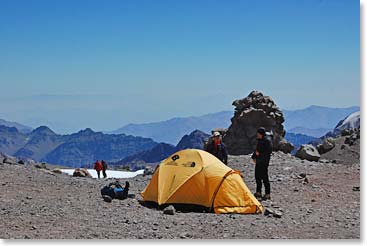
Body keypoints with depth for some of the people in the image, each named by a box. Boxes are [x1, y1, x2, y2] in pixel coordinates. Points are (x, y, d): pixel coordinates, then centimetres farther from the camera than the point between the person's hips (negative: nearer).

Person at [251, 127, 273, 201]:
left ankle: (267, 194, -3)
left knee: (264, 177, -8)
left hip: (264, 162, -9)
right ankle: (258, 193, 23)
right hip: (258, 161, 9)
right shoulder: (259, 140, 14)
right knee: (257, 176, 13)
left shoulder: (267, 140, -13)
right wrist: (254, 157, 13)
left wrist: (259, 153, -15)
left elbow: (269, 151, -19)